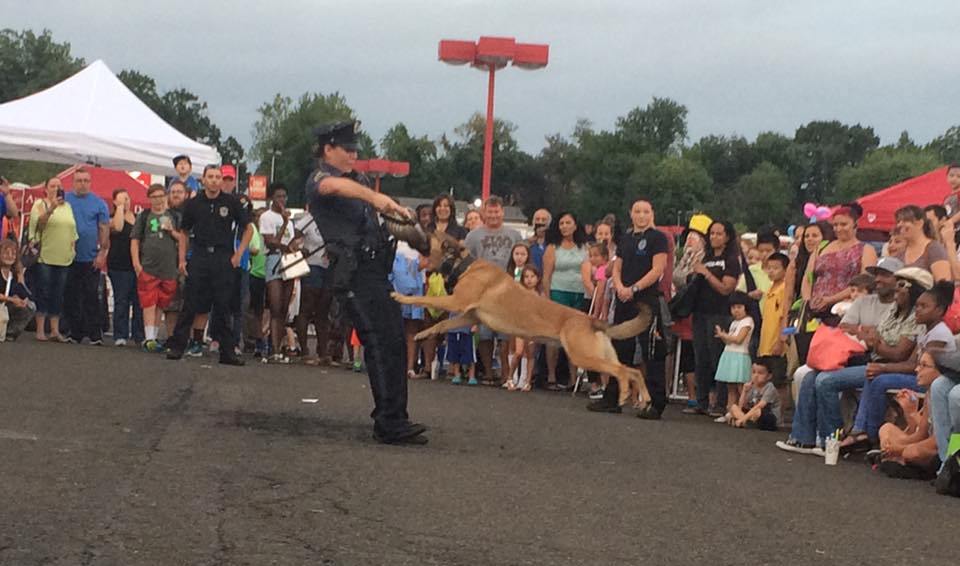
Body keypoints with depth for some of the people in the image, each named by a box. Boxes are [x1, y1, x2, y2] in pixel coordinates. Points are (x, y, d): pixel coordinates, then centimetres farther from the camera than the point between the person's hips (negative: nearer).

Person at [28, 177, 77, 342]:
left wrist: (73, 248, 11)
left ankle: (55, 330, 8)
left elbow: (72, 230, 20)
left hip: (64, 258, 5)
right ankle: (40, 330, -1)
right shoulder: (40, 204, 0)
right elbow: (38, 223, -17)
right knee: (44, 293, -4)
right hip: (45, 256, -5)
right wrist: (51, 209, -29)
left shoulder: (67, 206, 15)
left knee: (58, 295, 5)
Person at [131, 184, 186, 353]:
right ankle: (149, 338, -12)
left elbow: (182, 240, 12)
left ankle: (154, 337, 18)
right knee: (149, 304, -9)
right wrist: (136, 263, -4)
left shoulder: (174, 217, 12)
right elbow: (135, 241, 6)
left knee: (160, 305, 9)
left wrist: (172, 231, -7)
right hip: (147, 268, -2)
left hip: (169, 269, 2)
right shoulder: (144, 217, 7)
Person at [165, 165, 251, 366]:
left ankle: (227, 351, 6)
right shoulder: (194, 203, 6)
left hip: (223, 259, 0)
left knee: (223, 307, 2)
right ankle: (176, 346, 3)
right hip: (199, 257, 0)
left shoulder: (230, 202, 3)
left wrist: (238, 254, 1)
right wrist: (182, 258, 5)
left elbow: (248, 229, 10)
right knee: (190, 304, -2)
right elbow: (184, 232, 15)